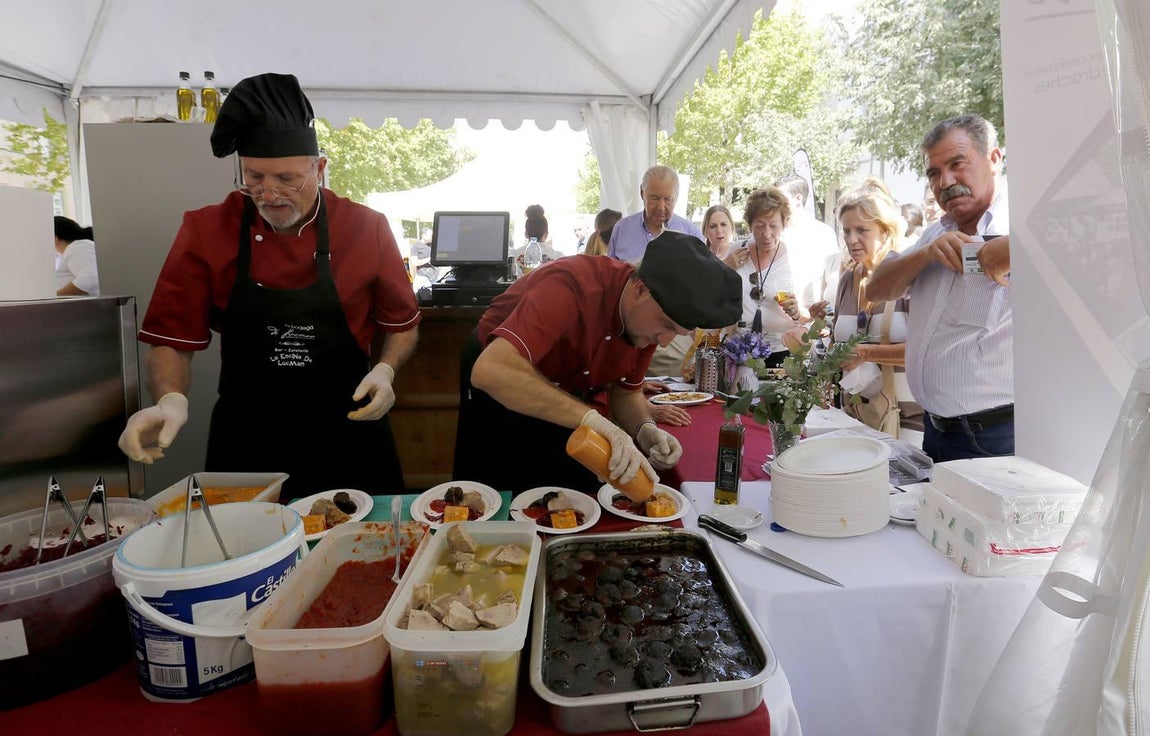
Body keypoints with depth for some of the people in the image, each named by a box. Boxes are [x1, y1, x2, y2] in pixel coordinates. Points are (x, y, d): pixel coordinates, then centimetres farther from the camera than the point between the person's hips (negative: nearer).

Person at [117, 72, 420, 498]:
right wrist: (171, 400, -18)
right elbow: (174, 339, 0)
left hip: (346, 436, 0)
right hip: (245, 444, 1)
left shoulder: (367, 228, -6)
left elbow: (402, 324, 4)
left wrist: (385, 371, -14)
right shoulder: (206, 231, -4)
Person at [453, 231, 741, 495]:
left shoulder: (649, 317, -16)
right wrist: (591, 418, -54)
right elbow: (490, 371, -49)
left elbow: (626, 391, -2)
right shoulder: (571, 288, -37)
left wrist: (646, 429, -23)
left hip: (570, 391, 5)